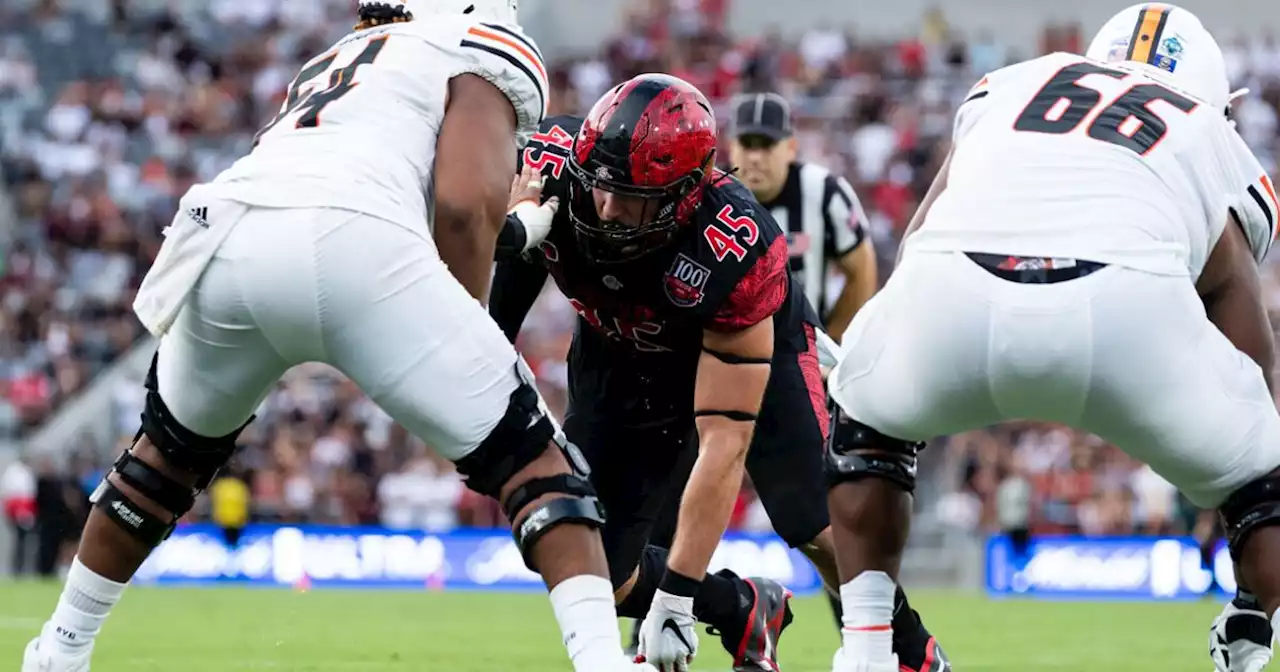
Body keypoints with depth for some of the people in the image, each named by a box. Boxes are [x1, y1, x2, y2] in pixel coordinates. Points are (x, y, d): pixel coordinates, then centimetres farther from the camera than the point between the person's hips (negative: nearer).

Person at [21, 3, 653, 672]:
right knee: (529, 461, 4)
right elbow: (463, 205, 3)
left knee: (171, 447, 33)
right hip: (351, 240, -6)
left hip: (222, 236, 6)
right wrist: (467, 343, 12)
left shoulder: (333, 63, 40)